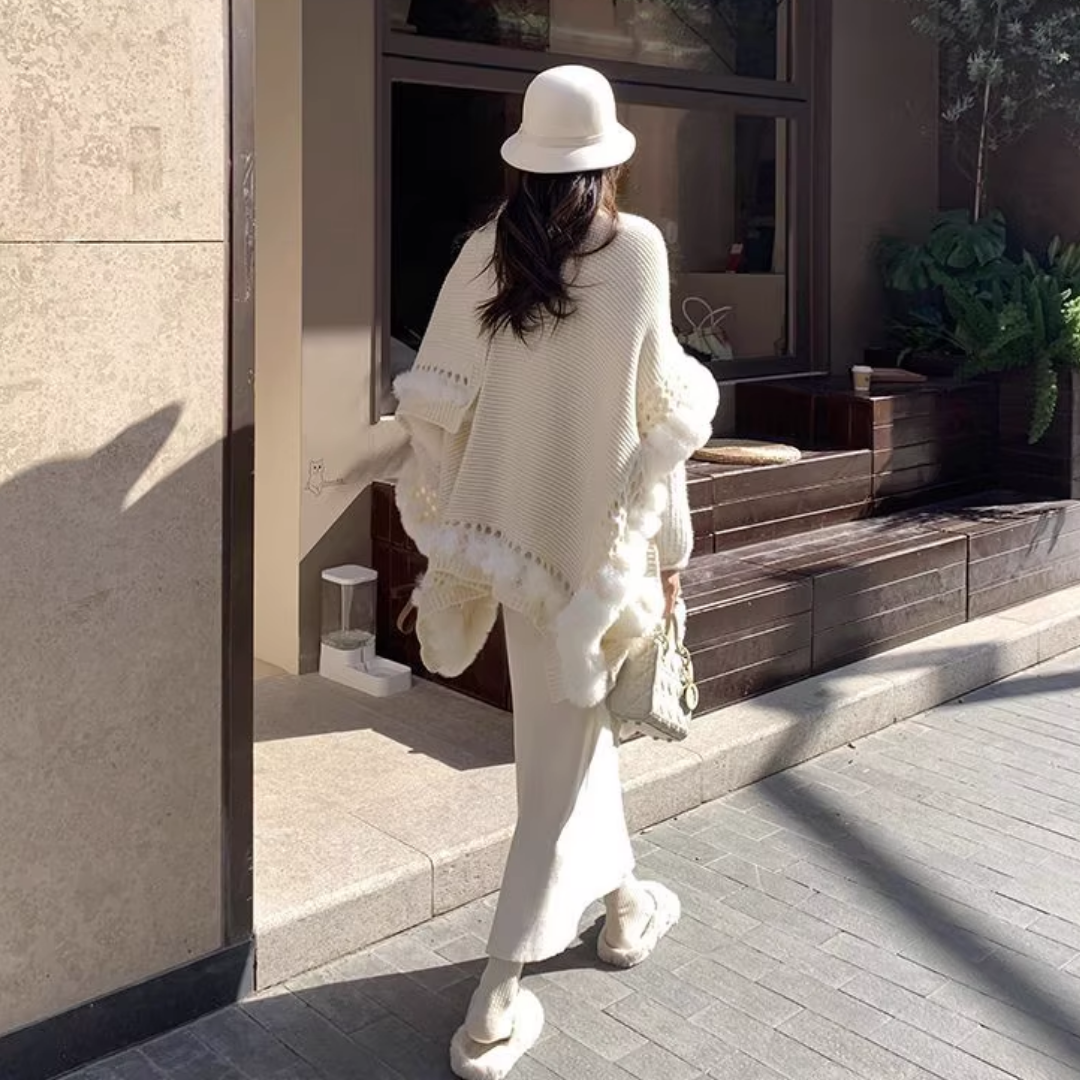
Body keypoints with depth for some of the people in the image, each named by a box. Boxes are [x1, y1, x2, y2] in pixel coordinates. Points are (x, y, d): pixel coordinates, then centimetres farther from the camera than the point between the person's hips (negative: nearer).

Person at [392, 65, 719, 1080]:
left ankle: (622, 901, 46)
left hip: (513, 524, 5)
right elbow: (657, 415, -9)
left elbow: (433, 404, -2)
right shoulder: (637, 249, -9)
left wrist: (446, 530, 8)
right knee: (565, 746, 4)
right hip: (598, 528, -4)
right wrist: (670, 547, 0)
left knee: (572, 722, 25)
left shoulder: (484, 251, -1)